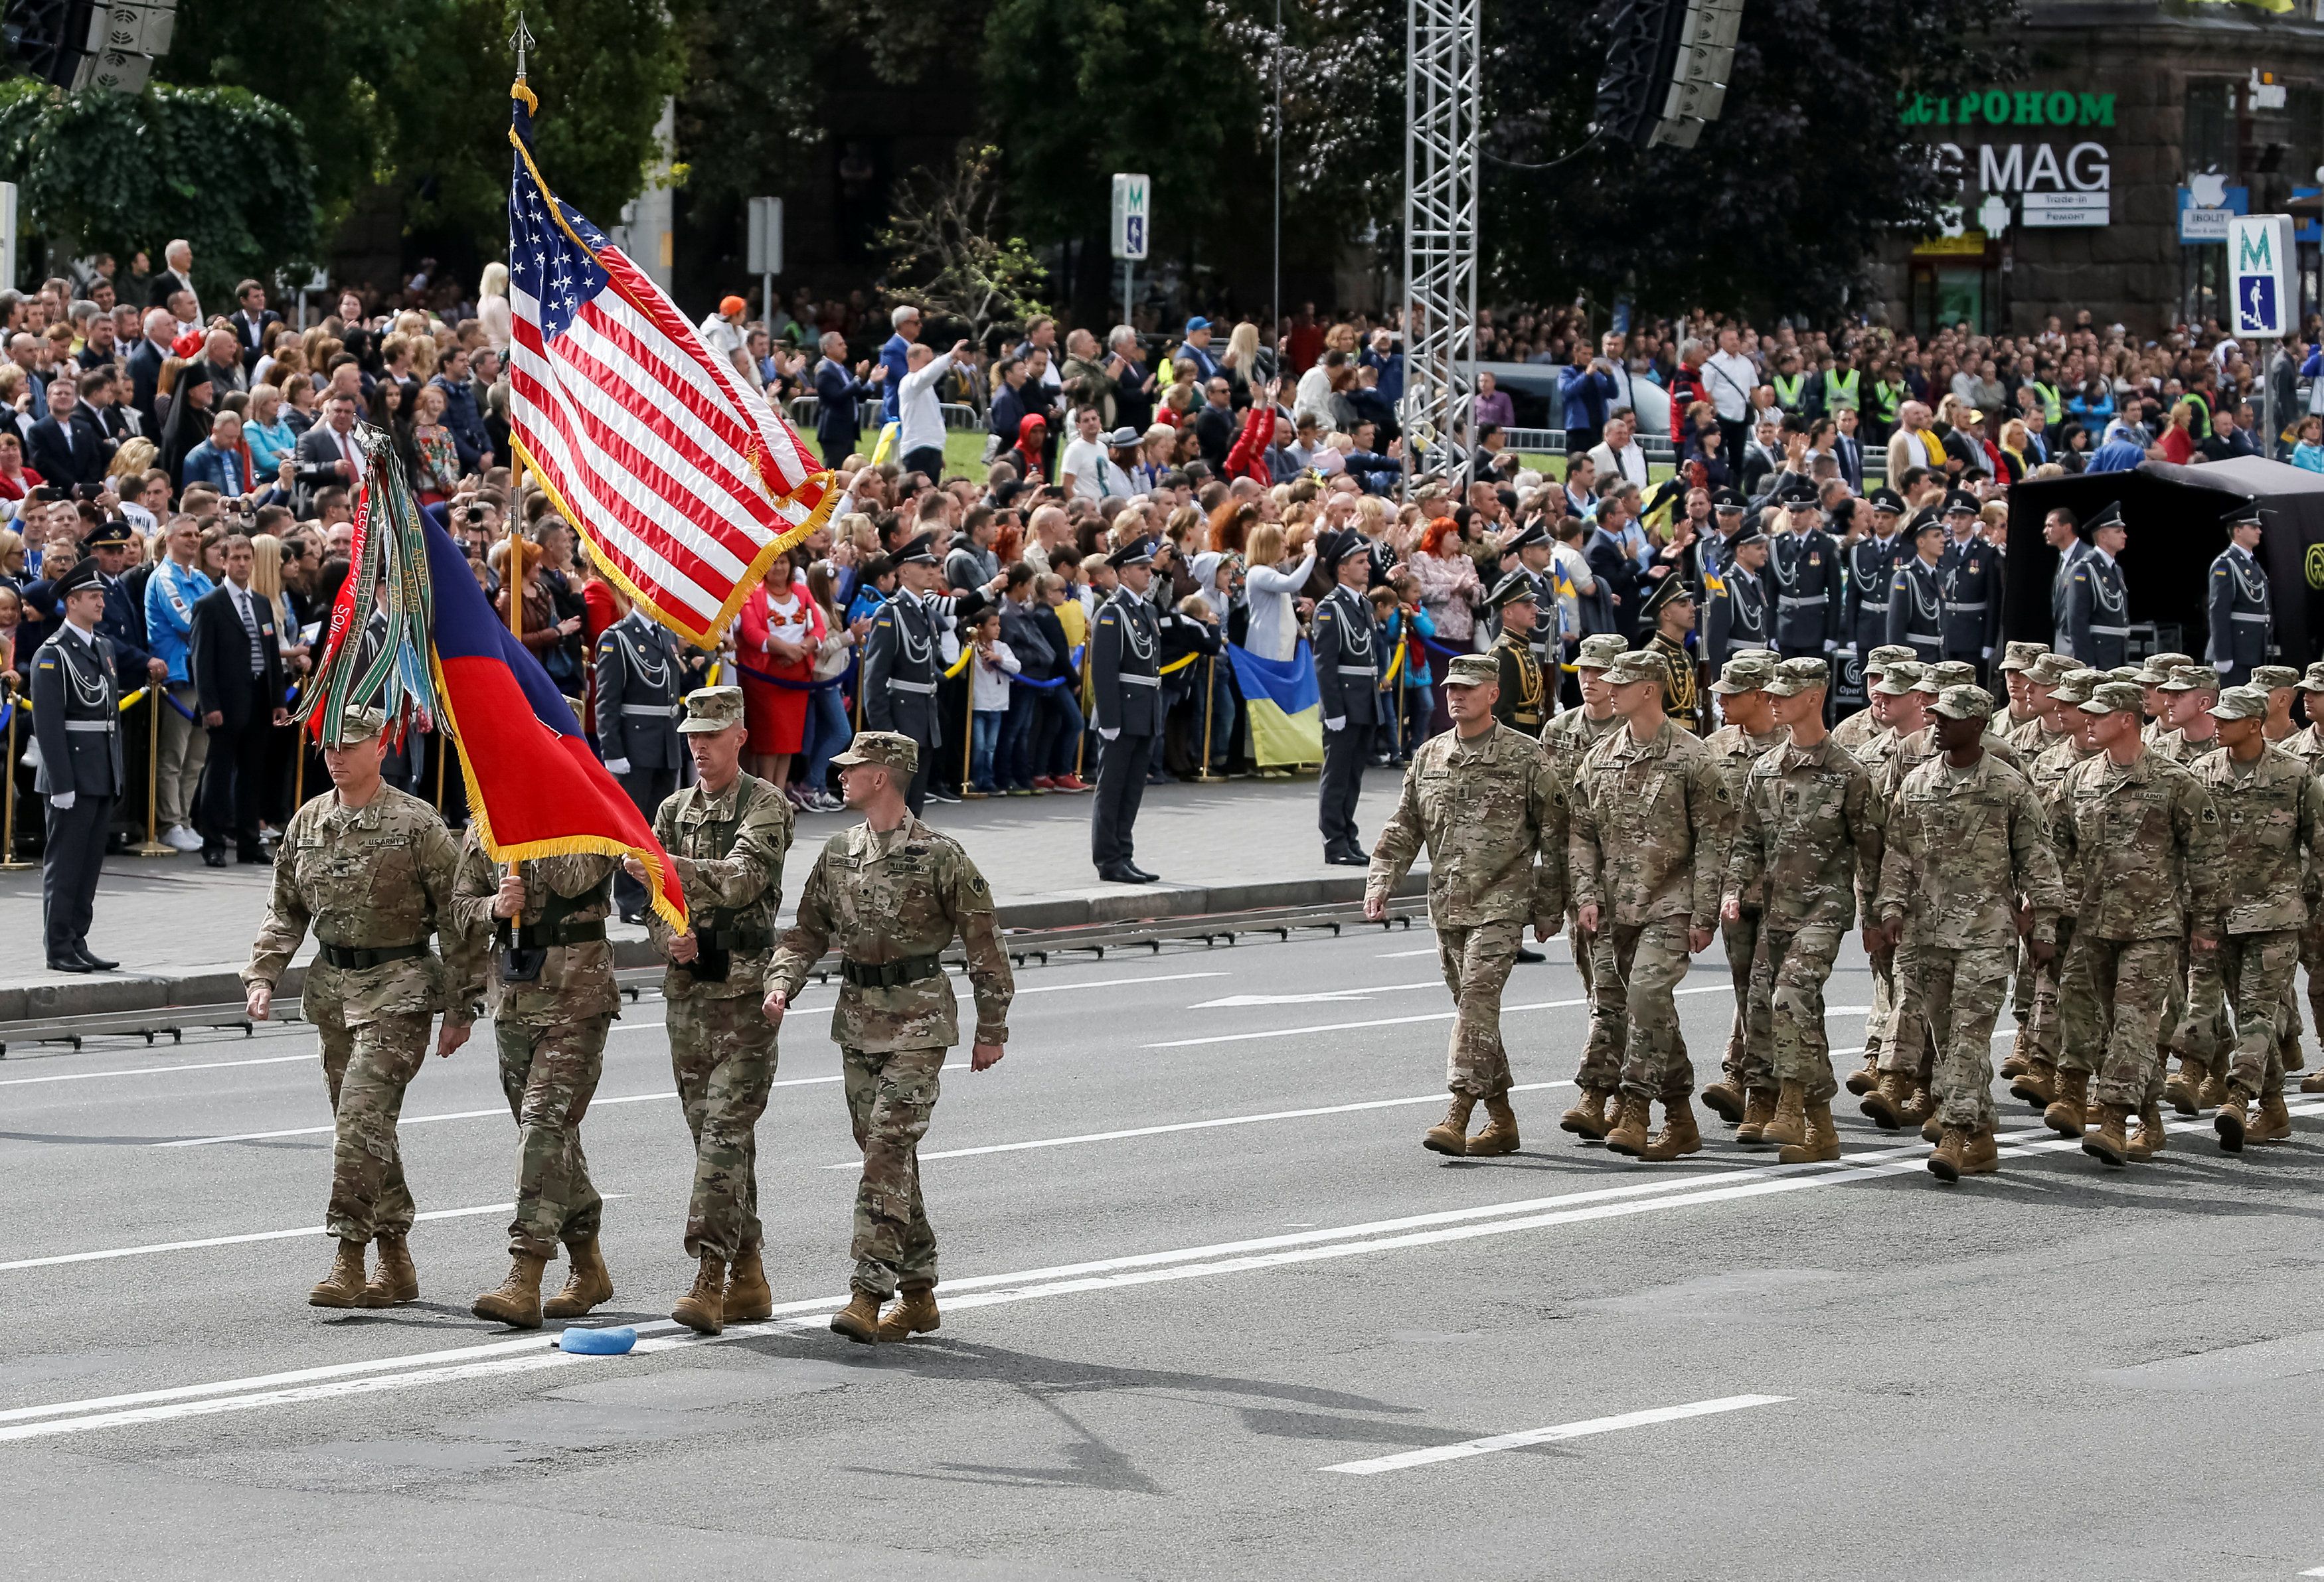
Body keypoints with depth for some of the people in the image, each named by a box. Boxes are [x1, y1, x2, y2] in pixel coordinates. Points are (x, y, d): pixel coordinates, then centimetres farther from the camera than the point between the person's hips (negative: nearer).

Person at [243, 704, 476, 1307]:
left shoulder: (416, 824, -8)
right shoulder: (307, 822, 9)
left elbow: (455, 916, -6)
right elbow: (285, 910, 17)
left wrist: (461, 1007, -7)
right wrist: (262, 975, 2)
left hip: (397, 989, -6)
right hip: (332, 986, 6)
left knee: (361, 1115, -17)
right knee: (362, 1126, 9)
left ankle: (350, 1259, -15)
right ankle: (397, 1265, 18)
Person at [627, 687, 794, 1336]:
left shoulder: (765, 806, -5)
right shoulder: (672, 812, 15)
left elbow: (743, 877, -21)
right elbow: (650, 900, 12)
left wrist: (671, 868, -34)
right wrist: (671, 936, -11)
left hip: (745, 989, -7)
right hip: (687, 990, 7)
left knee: (727, 1130, -13)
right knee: (712, 1132, 9)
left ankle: (711, 1276, -19)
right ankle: (748, 1277, 16)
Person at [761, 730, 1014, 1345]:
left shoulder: (938, 856, -9)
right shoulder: (837, 854, 8)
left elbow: (983, 941, -4)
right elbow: (808, 930, 13)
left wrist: (992, 1028, -2)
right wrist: (781, 984, -6)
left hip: (918, 1022, -6)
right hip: (857, 1020, 6)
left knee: (888, 1147, -14)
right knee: (888, 1156, 9)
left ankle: (868, 1294, -17)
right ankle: (918, 1295, 18)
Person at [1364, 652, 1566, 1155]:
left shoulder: (1526, 757, -3)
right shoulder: (1427, 756, 11)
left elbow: (1555, 834, 0)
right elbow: (1404, 827, 14)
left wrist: (1550, 907, 0)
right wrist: (1381, 881, -1)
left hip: (1501, 904, -6)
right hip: (1447, 904, 6)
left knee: (1478, 998, -17)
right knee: (1473, 1007, 9)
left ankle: (1458, 1114, -21)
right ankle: (1501, 1120, 18)